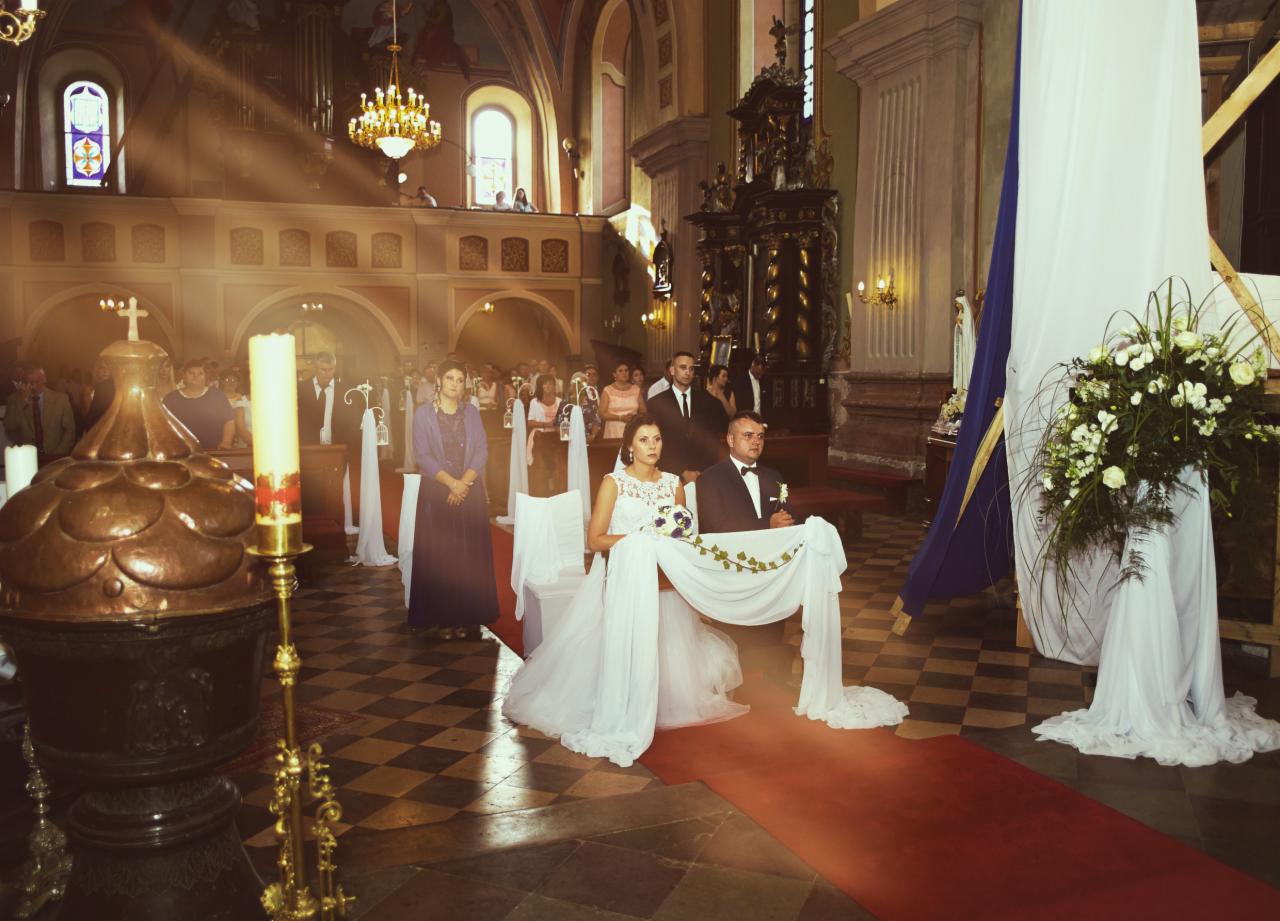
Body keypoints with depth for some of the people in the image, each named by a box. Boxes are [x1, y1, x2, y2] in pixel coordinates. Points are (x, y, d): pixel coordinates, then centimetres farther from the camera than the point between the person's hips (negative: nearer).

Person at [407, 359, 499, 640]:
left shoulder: (471, 412, 8)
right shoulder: (423, 414, 0)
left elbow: (482, 450, 1)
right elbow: (423, 454, -6)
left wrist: (465, 482, -13)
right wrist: (451, 483, -15)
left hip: (471, 490, 2)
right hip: (436, 491, -2)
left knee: (471, 554, 2)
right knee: (439, 554, -1)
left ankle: (468, 616, 9)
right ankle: (441, 618, 6)